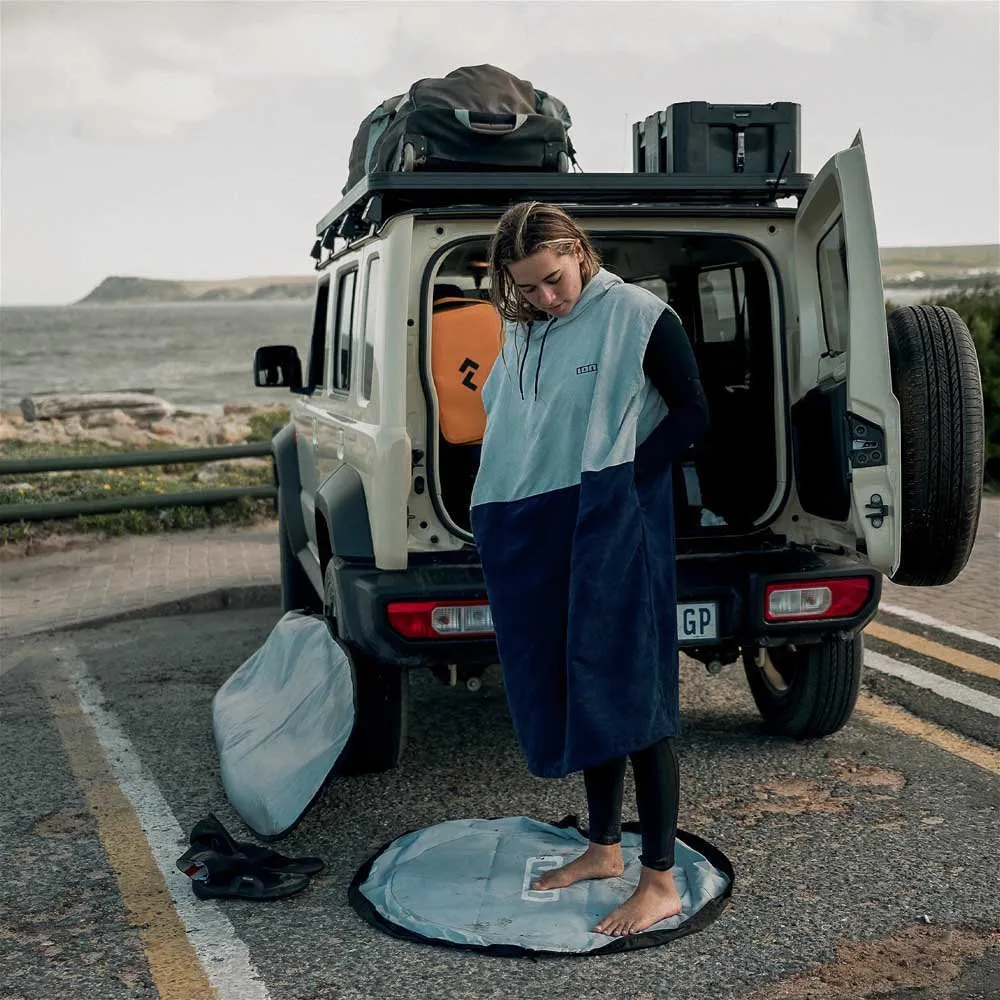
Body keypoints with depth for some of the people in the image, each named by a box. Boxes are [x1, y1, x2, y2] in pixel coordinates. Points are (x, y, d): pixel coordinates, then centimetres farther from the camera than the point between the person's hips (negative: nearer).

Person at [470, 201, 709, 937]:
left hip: (615, 531, -7)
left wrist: (621, 481, -15)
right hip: (540, 540, 7)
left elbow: (691, 414, -8)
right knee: (573, 692, 14)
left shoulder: (637, 316, -9)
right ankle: (604, 848, 29)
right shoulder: (523, 332, 10)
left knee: (630, 696, -4)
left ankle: (661, 882, 6)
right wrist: (501, 521, 4)